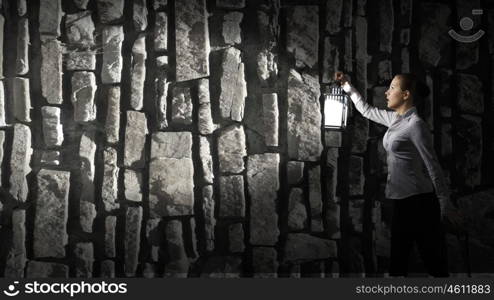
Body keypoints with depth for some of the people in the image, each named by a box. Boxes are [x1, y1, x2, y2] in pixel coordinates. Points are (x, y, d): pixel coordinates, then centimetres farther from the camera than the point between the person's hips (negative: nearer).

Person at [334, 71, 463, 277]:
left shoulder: (415, 124, -14)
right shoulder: (395, 119, 10)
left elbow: (432, 166, -14)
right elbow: (367, 110, 29)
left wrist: (446, 206, -14)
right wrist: (346, 85, 28)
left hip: (419, 201, -9)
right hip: (402, 200, 9)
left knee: (434, 261, -3)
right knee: (398, 260, 13)